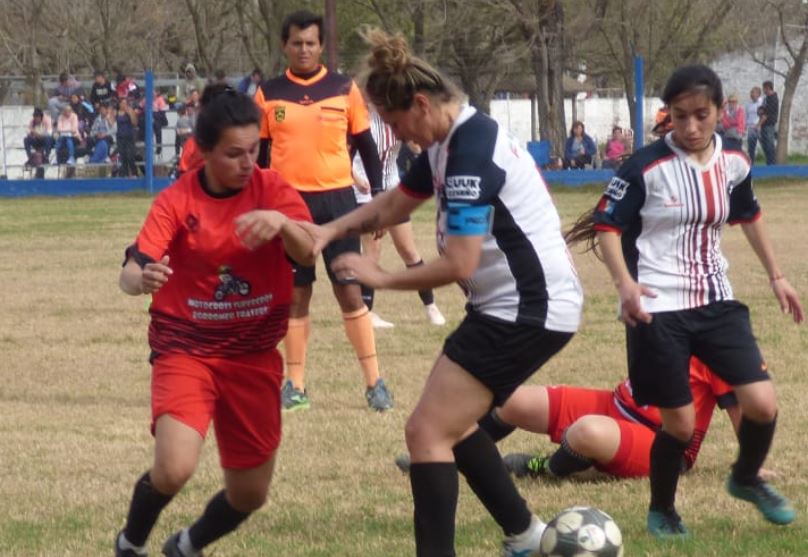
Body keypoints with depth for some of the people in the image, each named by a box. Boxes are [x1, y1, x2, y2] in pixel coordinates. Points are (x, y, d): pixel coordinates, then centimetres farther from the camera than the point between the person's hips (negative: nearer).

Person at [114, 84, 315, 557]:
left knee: (250, 494, 7)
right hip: (185, 349, -3)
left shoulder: (272, 190, -5)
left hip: (254, 357, 3)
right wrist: (144, 278, -43)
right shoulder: (176, 201, -9)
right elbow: (132, 274, -18)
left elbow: (308, 252, -20)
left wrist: (281, 222, -41)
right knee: (174, 469, -25)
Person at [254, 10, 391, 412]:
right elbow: (259, 152, 10)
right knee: (295, 295, 5)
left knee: (350, 290, -3)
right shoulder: (269, 94, 5)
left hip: (337, 199, -1)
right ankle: (296, 386, 12)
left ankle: (374, 382, 2)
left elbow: (365, 145, 7)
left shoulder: (344, 89, 2)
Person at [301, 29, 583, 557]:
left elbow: (459, 264, -24)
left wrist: (381, 277, -10)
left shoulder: (472, 153, -22)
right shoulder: (452, 141, 9)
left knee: (428, 432, -9)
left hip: (526, 311, -11)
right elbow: (395, 203, 22)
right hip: (529, 304, 11)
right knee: (453, 424, 21)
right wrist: (331, 230, 5)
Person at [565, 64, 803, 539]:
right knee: (680, 424, -2)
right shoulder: (647, 167, -14)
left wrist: (777, 275, 24)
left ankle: (747, 479, 23)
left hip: (716, 302, 4)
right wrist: (624, 282, -24)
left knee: (763, 404, -8)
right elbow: (607, 225, -9)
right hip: (659, 308, -4)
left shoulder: (734, 164, 2)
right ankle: (662, 512, 24)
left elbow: (749, 216, 22)